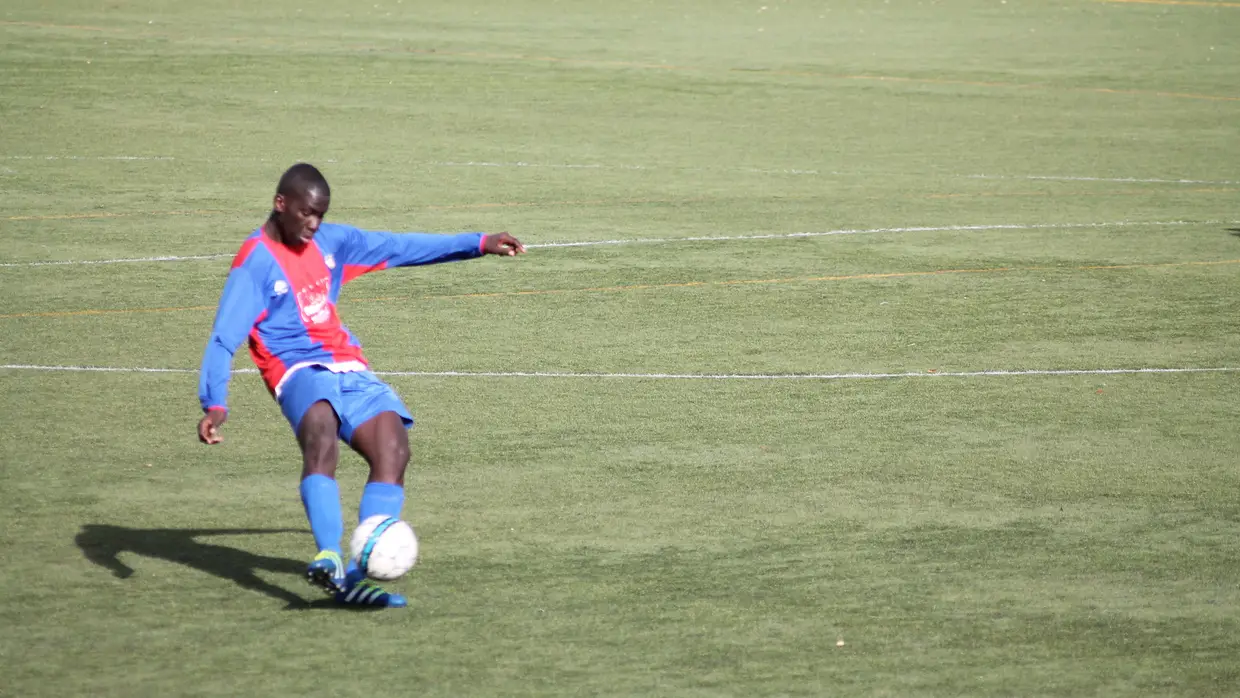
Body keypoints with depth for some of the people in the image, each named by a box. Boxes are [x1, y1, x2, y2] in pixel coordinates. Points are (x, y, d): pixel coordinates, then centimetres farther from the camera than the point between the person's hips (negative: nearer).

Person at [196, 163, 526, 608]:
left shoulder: (331, 241, 15)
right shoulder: (255, 262, -5)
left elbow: (401, 248, 21)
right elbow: (223, 340, -11)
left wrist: (480, 244, 17)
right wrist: (214, 404, -27)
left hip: (350, 368, 6)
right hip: (299, 371, -6)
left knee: (394, 448, -19)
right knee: (321, 432, -38)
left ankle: (355, 576, -23)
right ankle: (329, 558, -49)